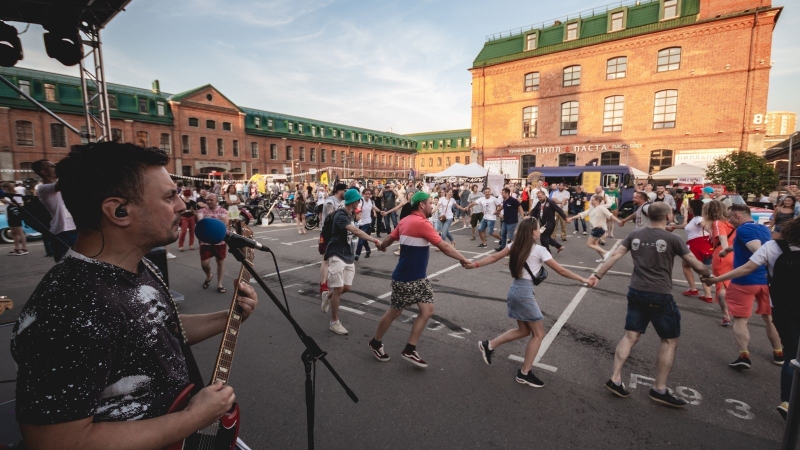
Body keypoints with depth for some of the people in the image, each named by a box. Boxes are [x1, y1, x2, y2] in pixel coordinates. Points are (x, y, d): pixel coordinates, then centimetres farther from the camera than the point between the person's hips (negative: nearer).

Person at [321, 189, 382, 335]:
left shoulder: (350, 214, 9)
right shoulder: (341, 215, -20)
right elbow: (356, 232, -36)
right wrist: (376, 241, -41)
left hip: (348, 255, 8)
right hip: (337, 255, -8)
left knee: (346, 288, 7)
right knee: (338, 289, -4)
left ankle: (328, 296, 38)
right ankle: (334, 322, 10)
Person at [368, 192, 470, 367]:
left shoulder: (406, 220, 6)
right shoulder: (422, 223, -21)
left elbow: (390, 238, 18)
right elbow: (444, 247, -21)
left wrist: (381, 246, 38)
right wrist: (464, 260, -11)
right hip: (405, 279, -9)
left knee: (427, 310, 6)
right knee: (395, 312, 9)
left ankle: (409, 350, 16)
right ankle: (375, 343, 31)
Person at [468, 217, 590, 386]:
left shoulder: (514, 245, 6)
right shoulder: (539, 250, -11)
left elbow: (494, 258, 6)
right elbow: (561, 271, -5)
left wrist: (474, 264, 13)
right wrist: (582, 279, 7)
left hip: (514, 290, 8)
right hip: (524, 292, -8)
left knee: (524, 330, 21)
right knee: (538, 333, 8)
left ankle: (489, 345, 22)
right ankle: (524, 373, 15)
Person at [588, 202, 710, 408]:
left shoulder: (635, 235, 4)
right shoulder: (672, 239, -8)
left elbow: (614, 256, 3)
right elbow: (697, 266, -3)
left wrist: (597, 276, 10)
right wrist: (708, 274, 19)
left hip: (636, 292, 5)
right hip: (660, 296, -5)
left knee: (630, 336, 11)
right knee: (670, 341, 11)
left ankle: (615, 379, 12)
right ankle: (659, 389, 17)